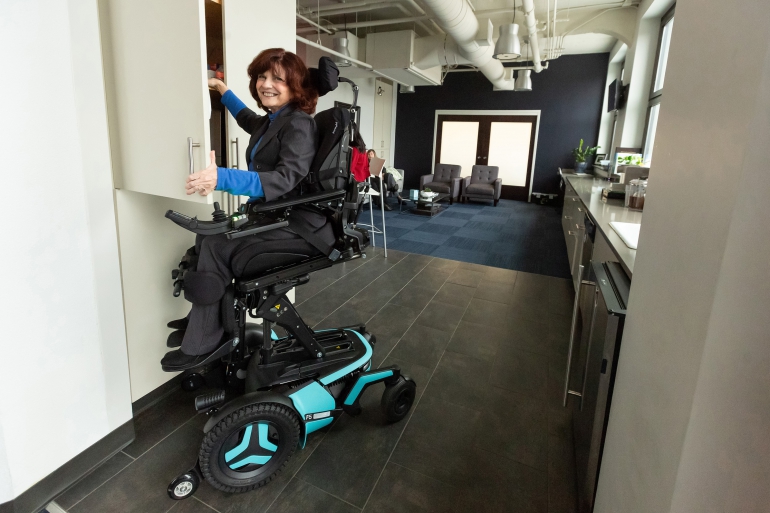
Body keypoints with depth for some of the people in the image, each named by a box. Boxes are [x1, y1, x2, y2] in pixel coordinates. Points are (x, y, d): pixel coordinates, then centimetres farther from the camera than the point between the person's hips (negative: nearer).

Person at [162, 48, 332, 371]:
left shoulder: (298, 124, -14)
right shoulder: (272, 121, 16)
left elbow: (285, 178, -31)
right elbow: (248, 119, 42)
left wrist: (222, 179, -40)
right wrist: (221, 89, 49)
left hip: (297, 225, -10)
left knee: (216, 246, -19)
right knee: (206, 236, 7)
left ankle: (201, 345, -7)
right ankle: (202, 318, 19)